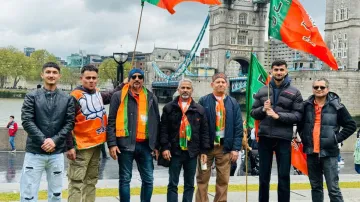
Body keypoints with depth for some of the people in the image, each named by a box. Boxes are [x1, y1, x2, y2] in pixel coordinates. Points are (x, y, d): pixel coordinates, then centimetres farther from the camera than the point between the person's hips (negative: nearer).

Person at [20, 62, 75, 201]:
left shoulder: (67, 99, 7)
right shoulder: (31, 96, 2)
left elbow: (69, 123, 1)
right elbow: (26, 121, -6)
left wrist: (55, 140, -12)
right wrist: (43, 140, -16)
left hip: (57, 153, 2)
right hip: (34, 151, -2)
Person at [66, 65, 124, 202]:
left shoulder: (98, 94, 9)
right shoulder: (75, 96, -14)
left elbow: (111, 96, 32)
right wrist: (70, 146, -19)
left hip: (97, 144, 8)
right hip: (81, 146, -8)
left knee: (91, 181, 14)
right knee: (77, 182, -5)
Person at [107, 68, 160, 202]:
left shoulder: (151, 98, 11)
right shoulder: (119, 96, 2)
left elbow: (156, 122, 13)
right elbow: (111, 122, -1)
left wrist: (156, 145, 9)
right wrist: (112, 144, -9)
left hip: (145, 145, 3)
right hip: (125, 144, -3)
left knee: (148, 179, 8)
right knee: (125, 179, 5)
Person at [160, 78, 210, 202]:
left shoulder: (199, 110, 6)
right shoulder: (169, 108, 2)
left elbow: (204, 132, 6)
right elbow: (163, 129, -1)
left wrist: (204, 151, 0)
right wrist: (165, 147, -10)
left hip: (192, 152, 2)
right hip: (175, 151, -2)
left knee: (189, 184, 10)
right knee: (173, 184, 3)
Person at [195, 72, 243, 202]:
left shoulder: (233, 103, 6)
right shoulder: (203, 101, 0)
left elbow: (238, 127, 4)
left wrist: (236, 148, -3)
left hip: (225, 147, 2)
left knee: (223, 180, 8)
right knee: (202, 179, 5)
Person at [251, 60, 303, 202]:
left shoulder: (294, 92, 2)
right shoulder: (262, 91, 9)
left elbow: (298, 116, -5)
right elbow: (253, 112, 10)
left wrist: (278, 115, -16)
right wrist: (263, 109, -10)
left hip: (283, 138, -2)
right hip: (264, 137, 2)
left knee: (284, 176, 3)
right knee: (264, 175, 10)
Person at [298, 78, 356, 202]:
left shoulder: (336, 106, -4)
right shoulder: (306, 106, 7)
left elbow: (351, 125, 0)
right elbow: (300, 124, 24)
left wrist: (337, 138, -7)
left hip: (329, 153, -4)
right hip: (311, 152, 4)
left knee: (333, 188, -4)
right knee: (315, 187, 14)